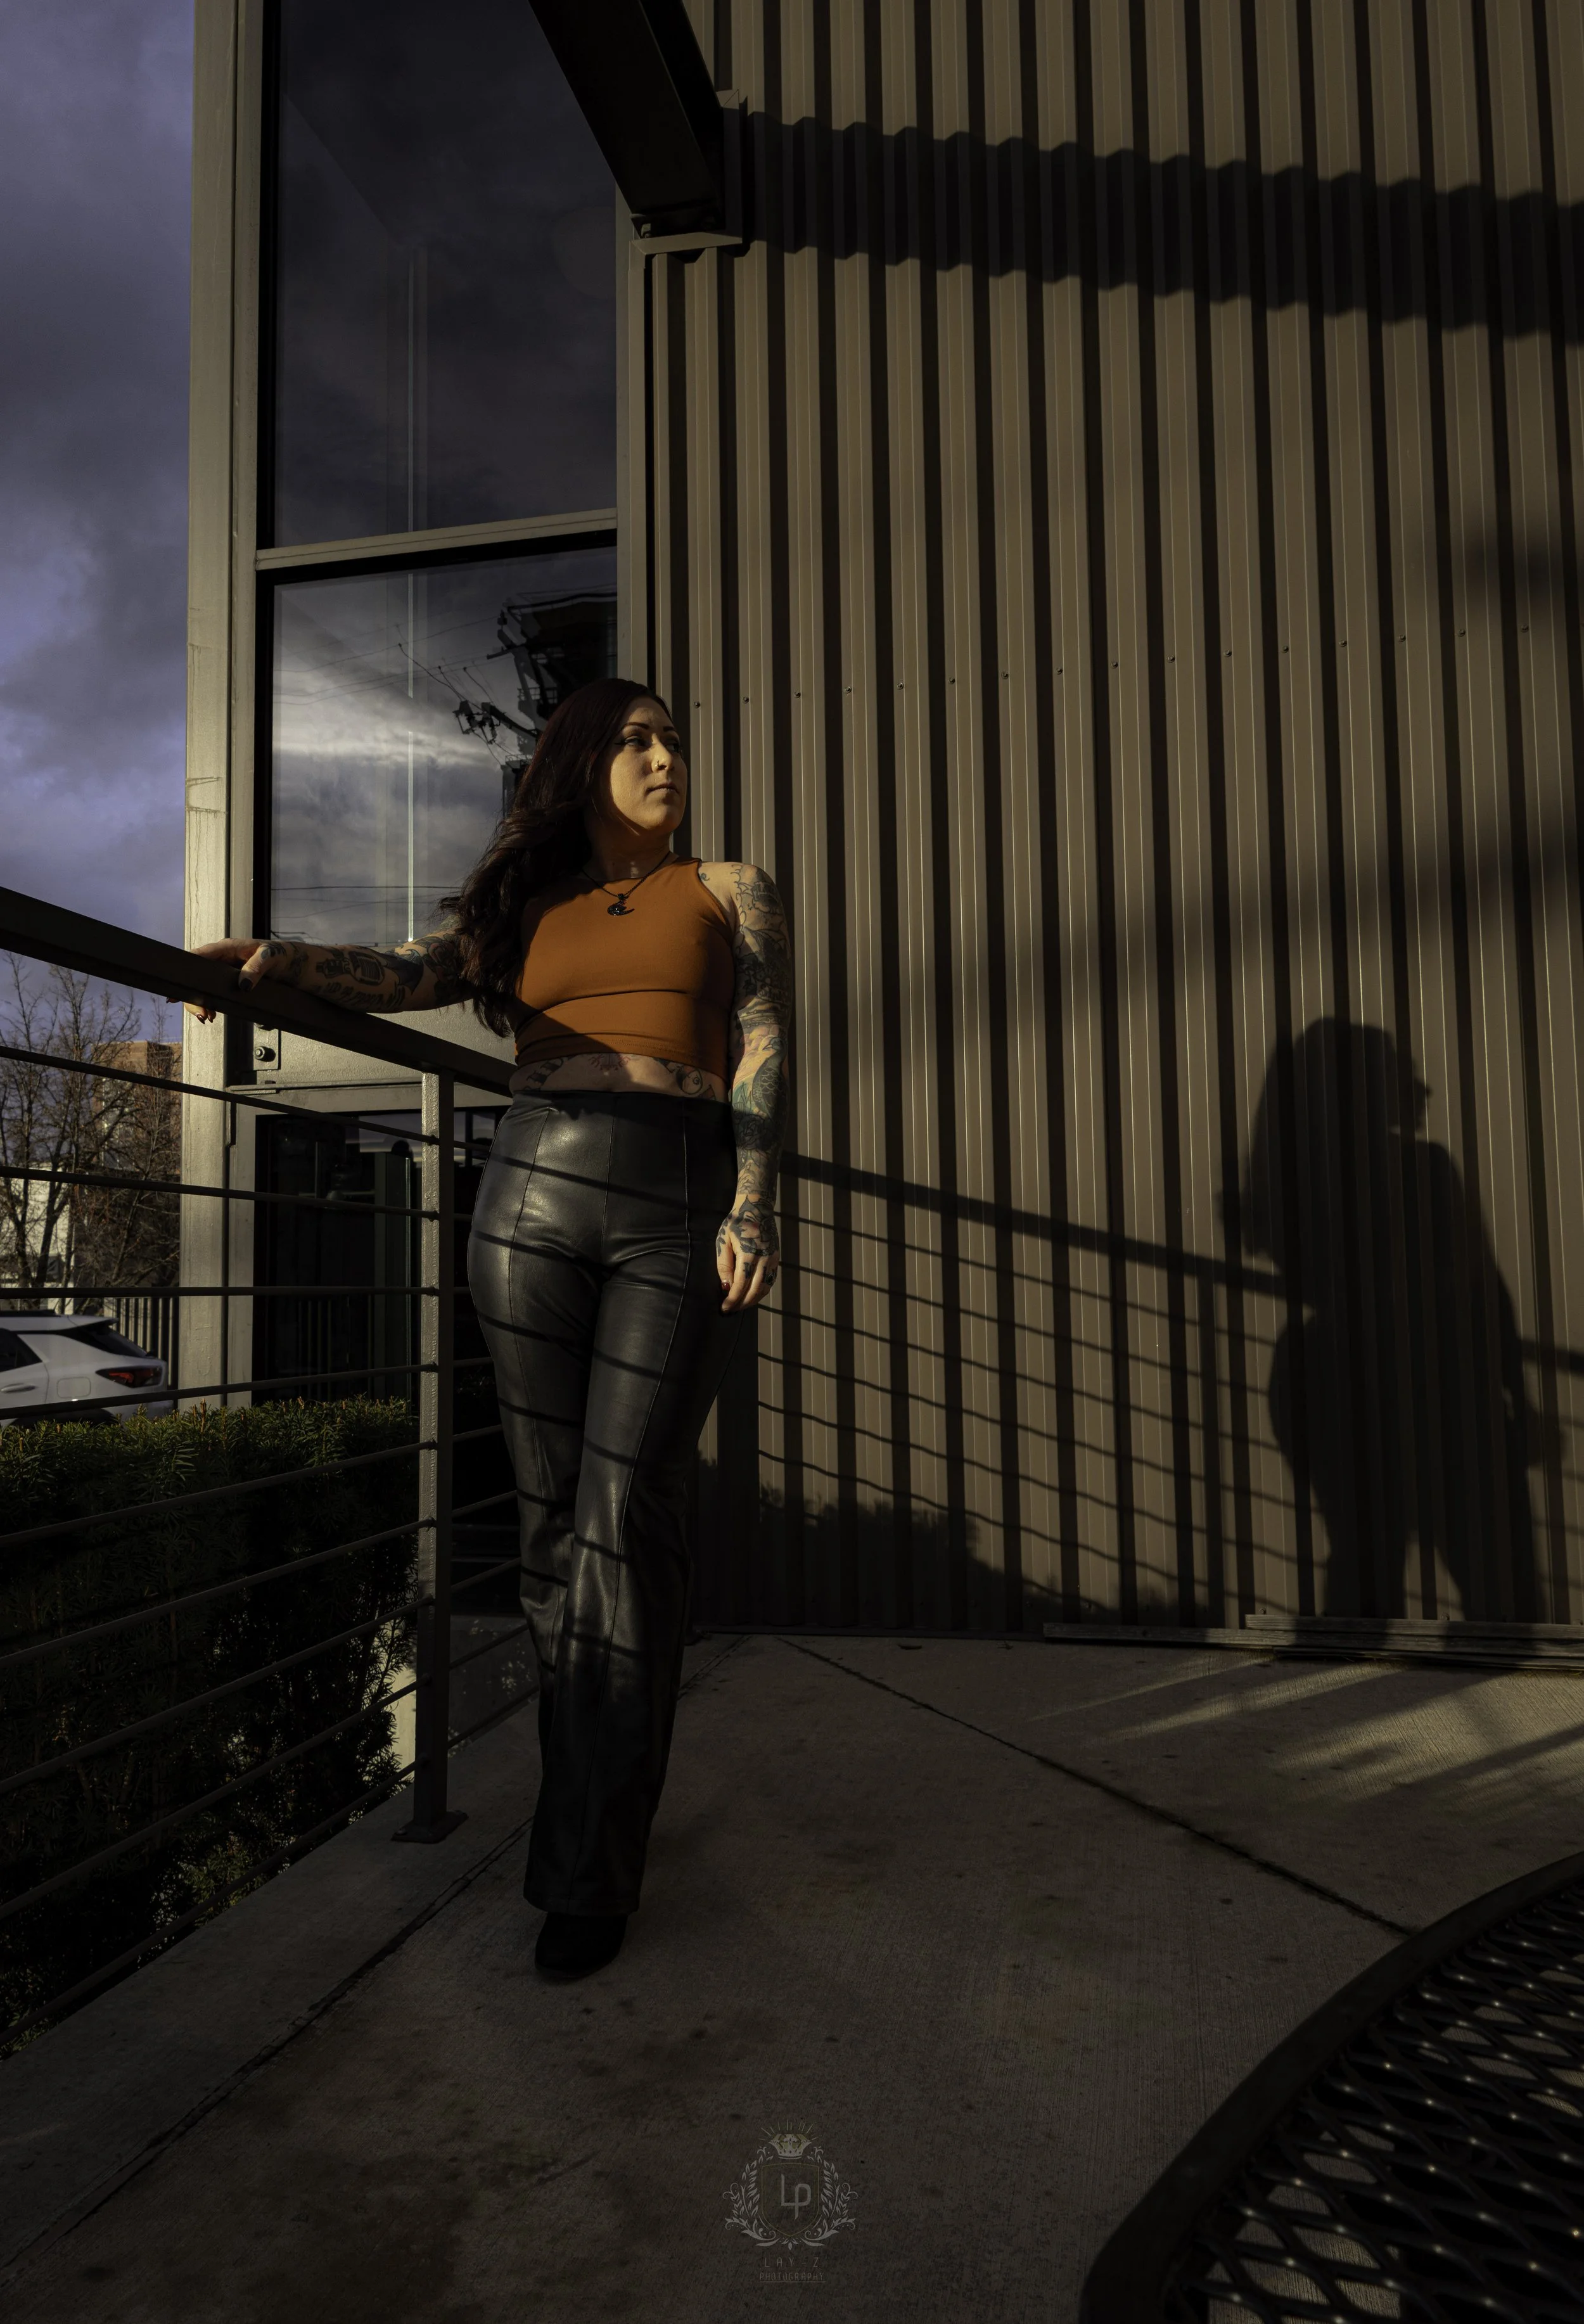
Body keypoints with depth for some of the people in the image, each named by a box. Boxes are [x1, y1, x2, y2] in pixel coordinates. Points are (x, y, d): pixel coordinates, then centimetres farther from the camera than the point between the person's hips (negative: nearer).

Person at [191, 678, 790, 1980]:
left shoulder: (730, 891, 14)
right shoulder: (528, 908, 19)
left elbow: (764, 1050, 3)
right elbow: (412, 976, 2)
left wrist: (753, 1212, -10)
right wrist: (283, 963, -18)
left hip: (681, 1213, -2)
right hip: (536, 1200, 3)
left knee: (626, 1515, -7)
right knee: (554, 1514, 3)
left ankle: (593, 1870, 2)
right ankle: (588, 1799, 18)